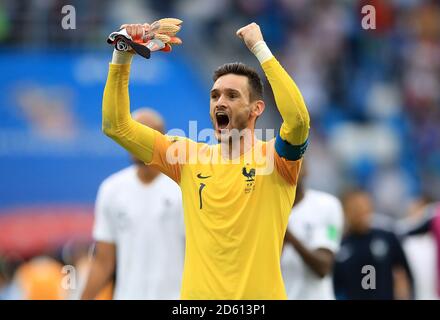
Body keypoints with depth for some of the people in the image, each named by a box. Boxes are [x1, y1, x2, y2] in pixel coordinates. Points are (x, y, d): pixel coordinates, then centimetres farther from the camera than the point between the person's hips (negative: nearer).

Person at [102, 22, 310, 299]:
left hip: (259, 295, -3)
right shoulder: (190, 156, 6)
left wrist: (260, 48, -22)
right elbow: (117, 126, 4)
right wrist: (122, 56, -6)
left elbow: (298, 119, -26)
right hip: (198, 293, 3)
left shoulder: (273, 157, -5)